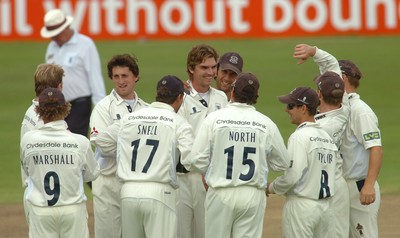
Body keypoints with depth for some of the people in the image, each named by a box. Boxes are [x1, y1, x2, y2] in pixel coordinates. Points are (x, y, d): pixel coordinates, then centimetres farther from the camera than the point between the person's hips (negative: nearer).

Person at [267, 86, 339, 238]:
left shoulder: (300, 136, -13)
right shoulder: (327, 137, 11)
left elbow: (292, 176, -19)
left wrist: (271, 188, -1)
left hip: (301, 205, -8)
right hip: (326, 206, 8)